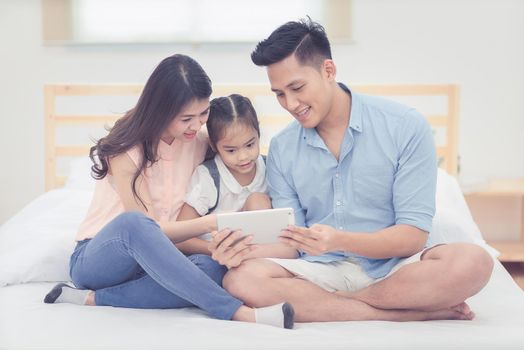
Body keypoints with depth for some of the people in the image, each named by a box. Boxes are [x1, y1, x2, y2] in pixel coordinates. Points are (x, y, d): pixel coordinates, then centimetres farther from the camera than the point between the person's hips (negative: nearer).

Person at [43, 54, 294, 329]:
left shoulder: (199, 143, 1)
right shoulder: (127, 149, -15)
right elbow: (145, 227, -20)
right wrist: (208, 224, -32)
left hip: (152, 263, 5)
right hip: (97, 255, -4)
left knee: (211, 267, -30)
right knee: (132, 223, -40)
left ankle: (92, 299, -26)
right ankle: (237, 312, -42)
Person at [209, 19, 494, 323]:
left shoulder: (405, 127, -6)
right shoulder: (281, 149, 5)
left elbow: (413, 235, -11)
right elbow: (291, 243, 4)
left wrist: (339, 240, -27)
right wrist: (244, 250, -17)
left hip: (393, 268, -2)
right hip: (323, 270, 3)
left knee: (473, 262, -32)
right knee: (242, 279, -28)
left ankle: (319, 304, -18)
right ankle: (417, 311, -20)